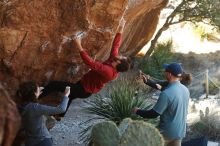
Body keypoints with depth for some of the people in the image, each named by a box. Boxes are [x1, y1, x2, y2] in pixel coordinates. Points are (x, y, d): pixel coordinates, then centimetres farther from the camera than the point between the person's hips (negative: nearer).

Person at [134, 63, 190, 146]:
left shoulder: (166, 94, -27)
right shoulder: (185, 90, -2)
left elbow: (154, 114, -21)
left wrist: (138, 111, -3)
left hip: (167, 132, -6)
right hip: (180, 131, 6)